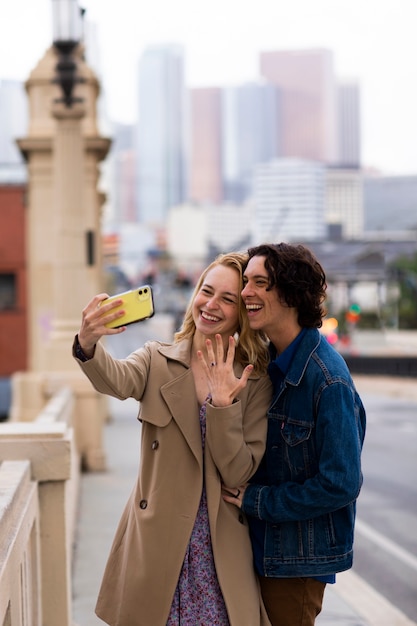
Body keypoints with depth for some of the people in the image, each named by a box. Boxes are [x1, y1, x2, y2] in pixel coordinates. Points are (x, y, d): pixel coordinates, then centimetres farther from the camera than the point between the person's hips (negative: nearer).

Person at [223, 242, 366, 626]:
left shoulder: (328, 380, -22)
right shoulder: (271, 361, 3)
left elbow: (340, 485, -23)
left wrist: (255, 499, -16)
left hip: (300, 557, -7)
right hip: (262, 544, 8)